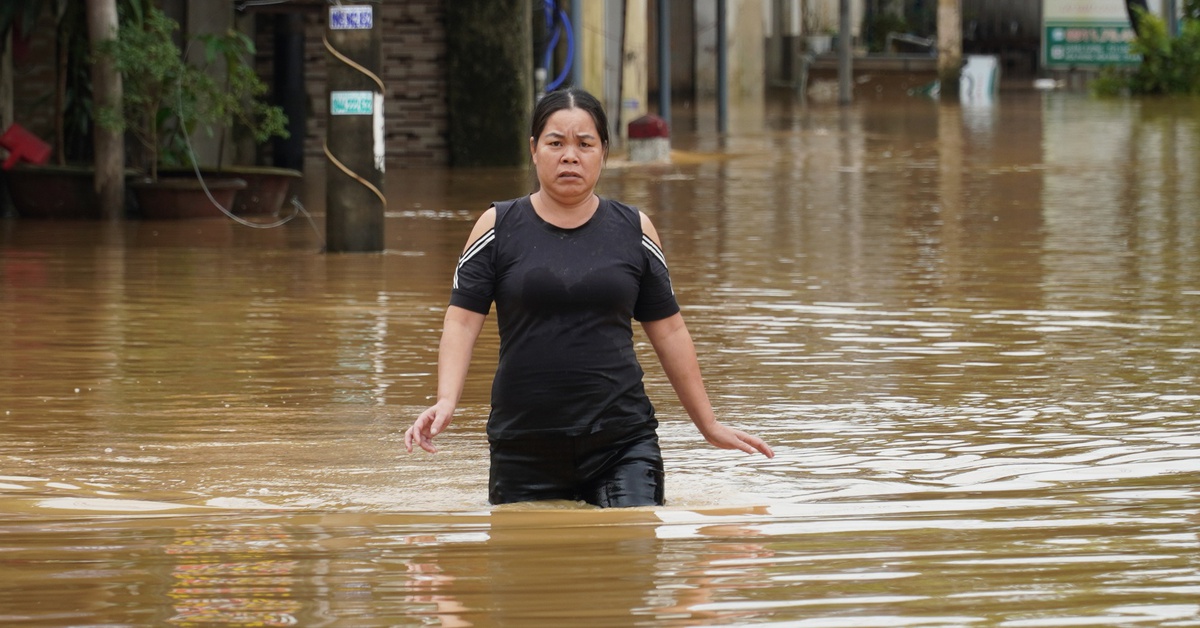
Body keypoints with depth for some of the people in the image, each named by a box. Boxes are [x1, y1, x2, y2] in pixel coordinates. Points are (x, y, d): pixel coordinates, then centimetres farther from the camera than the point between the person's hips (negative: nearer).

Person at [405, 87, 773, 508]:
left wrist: (709, 426, 15)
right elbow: (462, 321, -1)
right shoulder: (498, 228, 4)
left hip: (623, 442, 0)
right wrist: (446, 401, -18)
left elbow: (668, 332, 13)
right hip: (524, 451, 0)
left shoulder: (634, 231, 7)